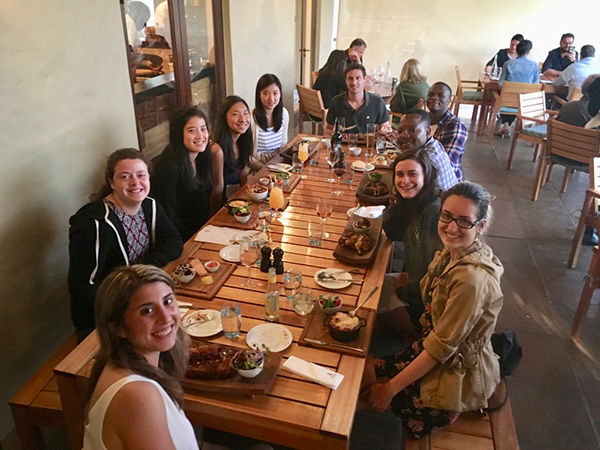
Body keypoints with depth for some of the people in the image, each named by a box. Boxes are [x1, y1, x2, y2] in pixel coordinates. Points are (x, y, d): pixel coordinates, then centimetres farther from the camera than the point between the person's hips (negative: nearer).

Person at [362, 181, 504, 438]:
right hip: (431, 346, 7)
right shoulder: (454, 252, -8)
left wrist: (390, 388, -18)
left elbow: (442, 347, -26)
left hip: (457, 374, -7)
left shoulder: (473, 279, -33)